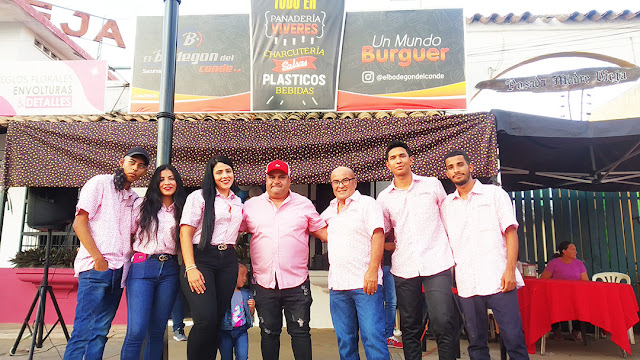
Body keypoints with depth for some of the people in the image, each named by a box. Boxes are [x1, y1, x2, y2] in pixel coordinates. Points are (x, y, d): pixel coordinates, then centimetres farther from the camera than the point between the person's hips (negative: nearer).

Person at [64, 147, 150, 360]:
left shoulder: (134, 199, 18)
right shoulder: (100, 183, 1)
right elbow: (79, 223, -5)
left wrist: (131, 260, 6)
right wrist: (98, 258, -12)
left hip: (119, 270, 6)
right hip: (95, 267, -6)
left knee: (101, 330, 8)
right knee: (84, 330, -7)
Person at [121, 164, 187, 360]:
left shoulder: (181, 210, 12)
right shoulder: (143, 205, 9)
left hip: (170, 270, 2)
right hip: (142, 267, -2)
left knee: (157, 330, 7)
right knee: (136, 331, -11)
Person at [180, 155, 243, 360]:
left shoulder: (238, 203, 18)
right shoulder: (199, 197, 1)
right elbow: (185, 233, -7)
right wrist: (190, 268, -17)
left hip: (228, 262, 5)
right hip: (201, 258, -5)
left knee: (218, 320, 5)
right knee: (206, 320, -16)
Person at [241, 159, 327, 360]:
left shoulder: (304, 204, 6)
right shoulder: (251, 205, 7)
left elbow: (323, 232, 8)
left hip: (297, 283, -1)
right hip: (264, 283, 1)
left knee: (300, 332, 6)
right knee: (268, 332, 12)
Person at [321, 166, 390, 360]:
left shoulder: (367, 204, -1)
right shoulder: (329, 211, 18)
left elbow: (378, 236, -11)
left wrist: (372, 271, -19)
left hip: (365, 283, -6)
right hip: (337, 285, 6)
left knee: (373, 337, -7)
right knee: (344, 340, 11)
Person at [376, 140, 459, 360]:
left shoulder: (432, 185, 7)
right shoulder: (384, 198, 10)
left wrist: (454, 253, 12)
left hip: (436, 264, -2)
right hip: (404, 268, 2)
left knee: (444, 324, -10)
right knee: (410, 328, 9)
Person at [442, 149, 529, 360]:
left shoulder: (495, 194, 6)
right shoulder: (447, 204, 14)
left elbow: (510, 232, 1)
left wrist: (510, 269, -9)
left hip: (498, 280, -3)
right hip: (466, 284, 3)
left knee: (513, 339, -4)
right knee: (476, 342, 8)